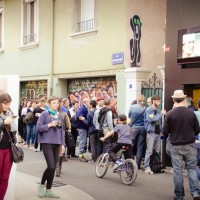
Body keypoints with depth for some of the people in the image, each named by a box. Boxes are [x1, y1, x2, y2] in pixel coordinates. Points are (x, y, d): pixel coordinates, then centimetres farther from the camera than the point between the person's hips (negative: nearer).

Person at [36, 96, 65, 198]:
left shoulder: (59, 115, 11)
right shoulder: (44, 114, -4)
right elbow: (38, 127, -8)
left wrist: (62, 144, 11)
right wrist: (49, 125, -17)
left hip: (57, 144, 5)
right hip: (47, 143, -5)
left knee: (53, 168, 5)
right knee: (51, 166, -13)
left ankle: (48, 190, 16)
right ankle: (41, 185, 12)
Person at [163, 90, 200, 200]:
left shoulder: (169, 114, -11)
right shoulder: (191, 113, -7)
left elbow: (165, 132, -7)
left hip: (176, 146, -1)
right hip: (190, 145, 1)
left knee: (177, 170, 8)